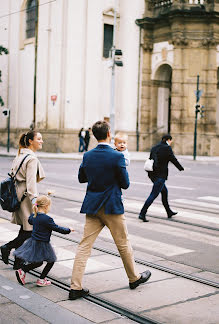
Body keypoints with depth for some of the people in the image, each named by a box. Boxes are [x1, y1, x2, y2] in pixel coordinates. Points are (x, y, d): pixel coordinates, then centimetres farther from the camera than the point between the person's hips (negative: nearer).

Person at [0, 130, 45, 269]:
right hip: (26, 195, -9)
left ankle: (18, 262, 15)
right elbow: (31, 181, -22)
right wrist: (34, 199, -29)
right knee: (32, 229, -2)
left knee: (25, 228, 12)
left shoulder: (20, 155, 15)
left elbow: (14, 176, 19)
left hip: (18, 194, 10)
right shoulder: (32, 159, -13)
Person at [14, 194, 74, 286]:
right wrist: (68, 230, -1)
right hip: (42, 244, -8)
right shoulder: (47, 219, -22)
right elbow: (57, 228, -15)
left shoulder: (33, 216, 1)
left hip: (33, 241, 8)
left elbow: (30, 220, 25)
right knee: (51, 261, 11)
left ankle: (22, 270, 8)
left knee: (38, 262, 21)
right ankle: (41, 280, 12)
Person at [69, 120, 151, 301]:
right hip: (112, 207, -4)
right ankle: (134, 278, 32)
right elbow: (125, 184, -9)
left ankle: (76, 287, 3)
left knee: (84, 246, 4)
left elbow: (81, 178, 14)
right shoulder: (117, 157, -14)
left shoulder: (87, 156, 1)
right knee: (123, 244, 13)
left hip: (92, 207, 4)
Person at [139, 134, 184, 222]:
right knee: (154, 194, -7)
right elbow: (173, 160, -2)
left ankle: (169, 212, 33)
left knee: (164, 191, 22)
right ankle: (142, 214, -10)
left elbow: (150, 159, 14)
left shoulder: (154, 148, 11)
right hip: (161, 175, -8)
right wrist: (181, 168, 14)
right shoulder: (167, 148, -9)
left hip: (152, 174, 9)